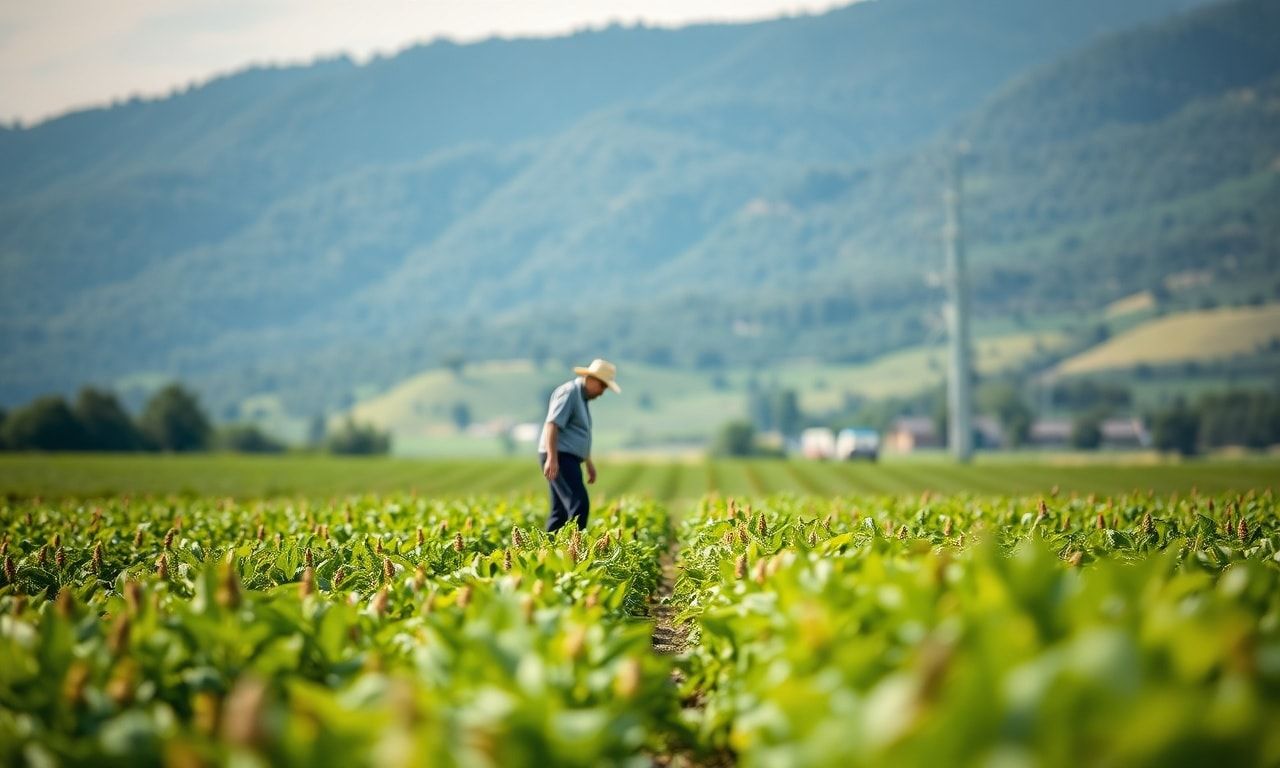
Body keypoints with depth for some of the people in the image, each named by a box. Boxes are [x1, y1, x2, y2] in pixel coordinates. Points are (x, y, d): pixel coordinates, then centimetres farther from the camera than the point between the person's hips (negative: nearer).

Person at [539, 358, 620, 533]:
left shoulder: (582, 397, 21)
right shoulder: (569, 392, -10)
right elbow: (552, 425, -20)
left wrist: (589, 463, 33)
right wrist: (552, 458, -28)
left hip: (568, 460, 10)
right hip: (559, 458, -10)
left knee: (561, 512, 7)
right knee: (579, 504, -21)